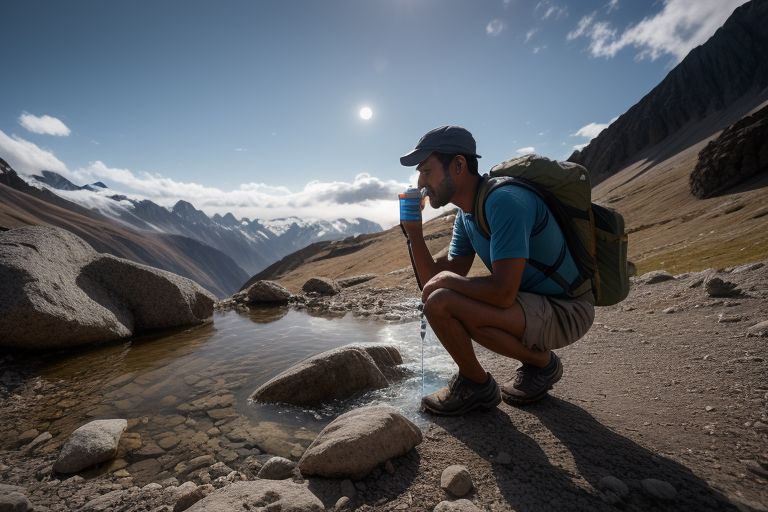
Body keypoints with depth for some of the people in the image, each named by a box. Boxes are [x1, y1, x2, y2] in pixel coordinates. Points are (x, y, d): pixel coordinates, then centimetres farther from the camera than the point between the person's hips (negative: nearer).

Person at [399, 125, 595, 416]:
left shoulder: (503, 201, -24)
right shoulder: (466, 215, 5)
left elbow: (503, 292, -32)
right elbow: (434, 282, 3)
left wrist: (447, 279, -16)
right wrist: (413, 229, -4)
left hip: (566, 313, -9)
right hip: (537, 301, 9)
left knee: (441, 304, -26)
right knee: (438, 296, 12)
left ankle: (475, 385, 6)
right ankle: (538, 359, 15)